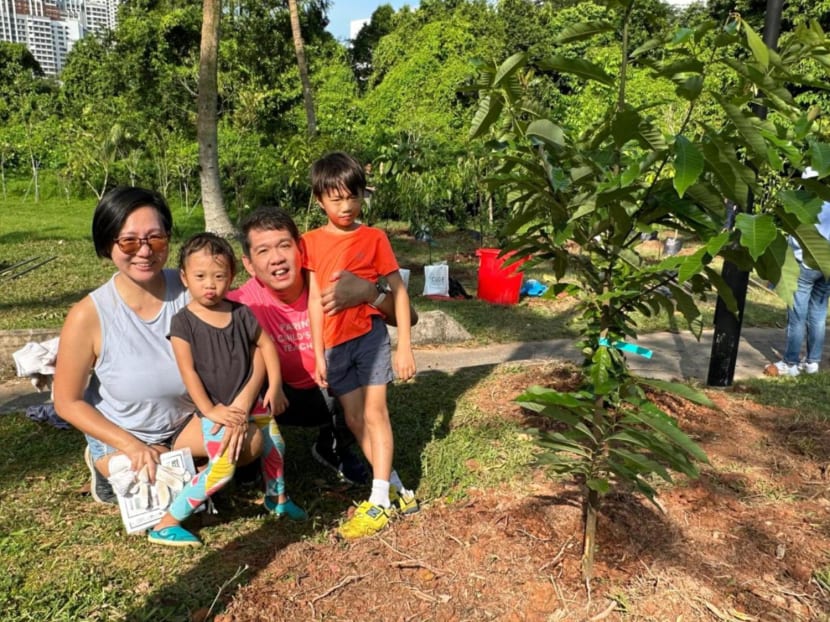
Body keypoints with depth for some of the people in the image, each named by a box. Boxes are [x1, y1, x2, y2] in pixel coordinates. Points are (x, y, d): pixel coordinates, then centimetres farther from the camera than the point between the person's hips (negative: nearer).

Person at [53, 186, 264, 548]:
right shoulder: (88, 316, -22)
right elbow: (68, 402, -12)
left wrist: (240, 409, -28)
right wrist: (132, 446, -20)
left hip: (187, 422, 2)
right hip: (121, 436, -2)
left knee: (249, 440, -18)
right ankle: (110, 467, 8)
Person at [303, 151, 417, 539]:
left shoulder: (373, 238, -3)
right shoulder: (312, 243, 4)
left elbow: (399, 292, -4)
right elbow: (314, 300, 4)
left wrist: (404, 347, -8)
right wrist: (318, 354, 4)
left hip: (370, 336, -4)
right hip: (335, 344, 4)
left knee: (375, 412, -1)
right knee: (354, 419, 9)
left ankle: (379, 502, 7)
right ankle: (394, 487, 23)